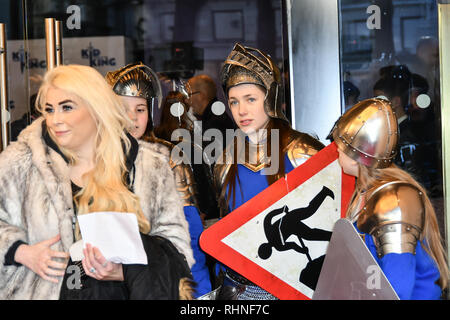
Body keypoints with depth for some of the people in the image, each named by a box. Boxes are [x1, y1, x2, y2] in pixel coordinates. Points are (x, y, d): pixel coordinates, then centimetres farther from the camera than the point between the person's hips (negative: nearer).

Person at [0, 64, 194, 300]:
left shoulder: (150, 168, 6)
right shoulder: (22, 161, 6)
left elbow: (175, 237, 4)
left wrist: (123, 270, -13)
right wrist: (22, 253, -7)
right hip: (43, 291, 1)